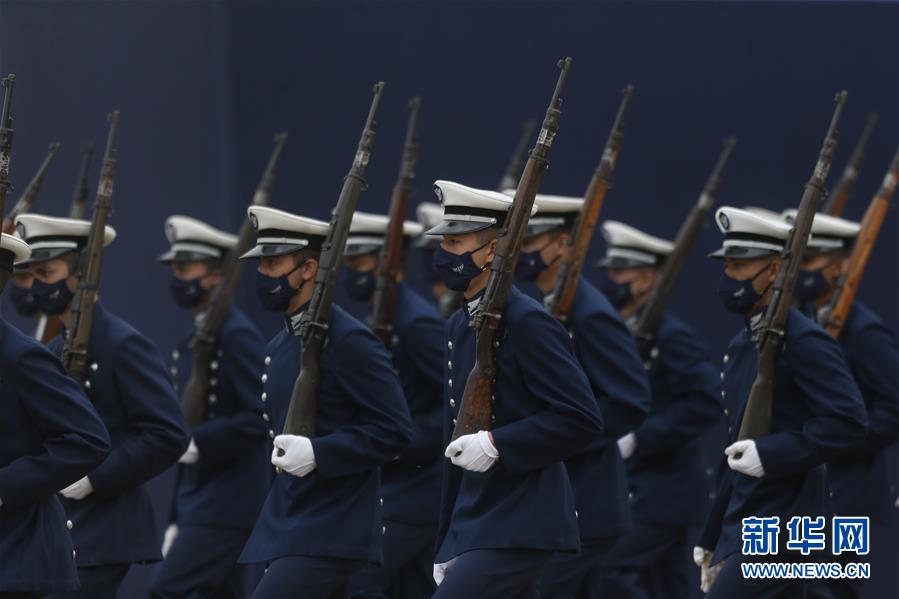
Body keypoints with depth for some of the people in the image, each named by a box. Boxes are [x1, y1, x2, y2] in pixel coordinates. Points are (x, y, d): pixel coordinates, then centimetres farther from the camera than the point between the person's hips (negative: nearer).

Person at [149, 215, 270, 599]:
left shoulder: (238, 336, -12)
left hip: (229, 504, -9)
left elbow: (261, 419, -20)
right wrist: (177, 520, 20)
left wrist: (195, 443, -24)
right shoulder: (190, 344, 16)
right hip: (197, 500, 9)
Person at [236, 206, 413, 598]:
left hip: (329, 534, -9)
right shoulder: (279, 348, 15)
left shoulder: (348, 340, -12)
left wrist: (318, 452, -25)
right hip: (287, 525, 9)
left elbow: (395, 431, -16)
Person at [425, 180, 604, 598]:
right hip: (475, 521, 9)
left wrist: (496, 444, -22)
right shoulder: (459, 327, 14)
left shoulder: (528, 323, -12)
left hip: (518, 528, -9)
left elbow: (582, 420, -17)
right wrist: (446, 548, 20)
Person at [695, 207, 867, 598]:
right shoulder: (742, 346, 16)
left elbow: (849, 422, -21)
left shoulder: (805, 342, -12)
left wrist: (769, 453, -25)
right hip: (744, 521, 9)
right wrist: (711, 539, 22)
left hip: (778, 529, -9)